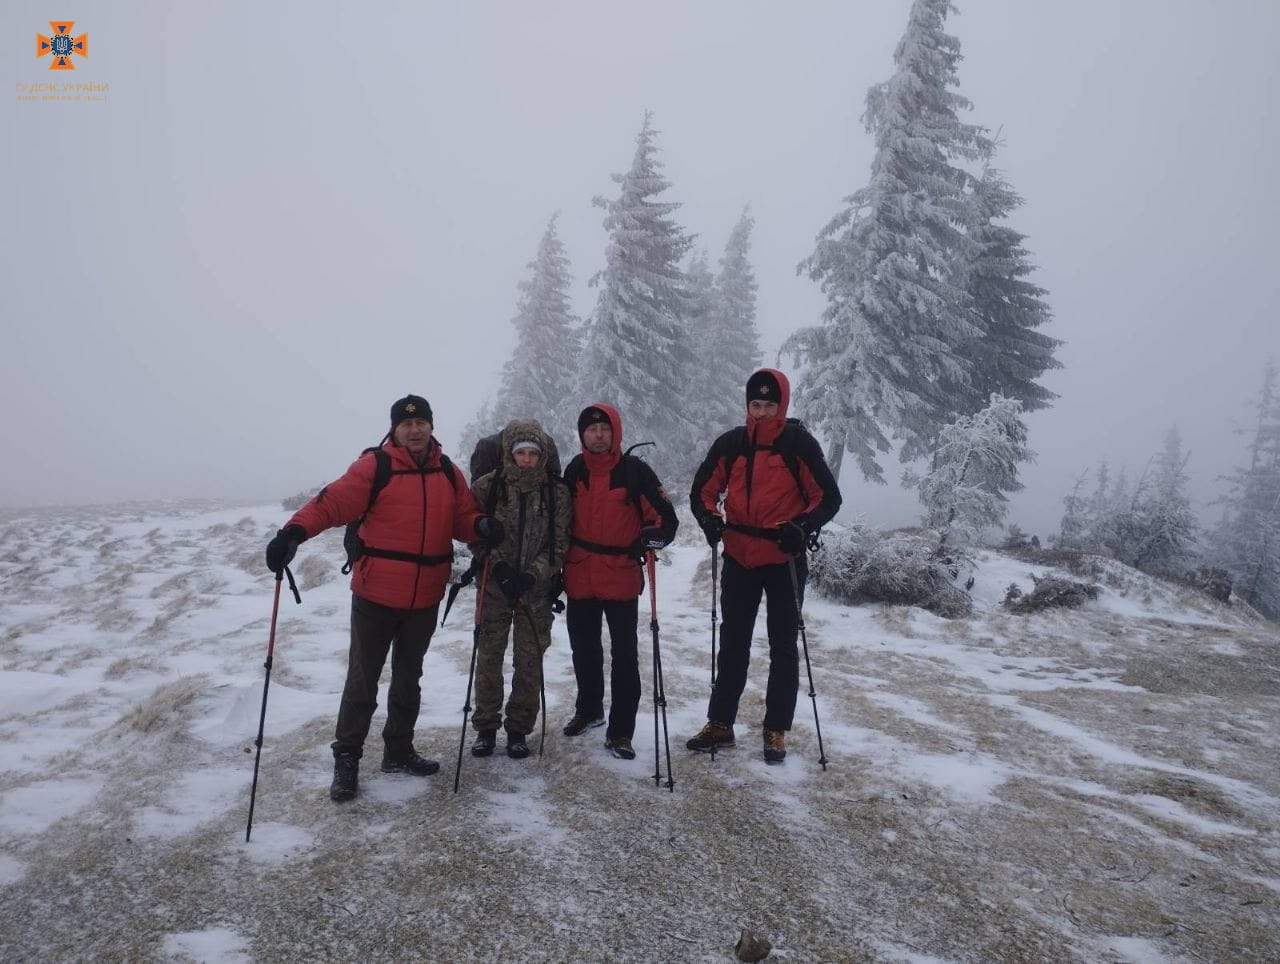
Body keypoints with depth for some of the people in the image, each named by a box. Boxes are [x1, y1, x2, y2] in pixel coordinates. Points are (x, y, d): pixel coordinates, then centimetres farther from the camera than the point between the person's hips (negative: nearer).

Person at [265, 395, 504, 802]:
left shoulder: (449, 474, 7)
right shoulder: (375, 466, -10)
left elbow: (462, 519, 9)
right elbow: (333, 501, -19)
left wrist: (482, 525, -14)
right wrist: (295, 531, -35)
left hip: (425, 599, 5)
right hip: (375, 596, -5)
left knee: (408, 679, 18)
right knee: (363, 680, 5)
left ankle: (398, 752, 34)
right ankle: (346, 759, 20)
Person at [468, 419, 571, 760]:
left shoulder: (557, 492, -3)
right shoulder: (487, 486, -5)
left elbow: (559, 544, -2)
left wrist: (533, 573, -15)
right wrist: (498, 566, -13)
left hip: (537, 588, 0)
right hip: (495, 584, 0)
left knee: (529, 661, 5)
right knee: (488, 656, 4)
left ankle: (518, 730, 20)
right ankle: (486, 727, 20)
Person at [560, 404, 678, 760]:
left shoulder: (635, 471, -9)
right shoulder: (574, 470, 4)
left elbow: (667, 519, -7)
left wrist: (651, 538, -29)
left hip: (621, 578, -4)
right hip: (580, 579, 4)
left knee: (623, 657, 1)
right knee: (584, 651, 18)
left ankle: (620, 731, 11)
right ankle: (589, 709, 39)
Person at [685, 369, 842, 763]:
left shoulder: (799, 444, -8)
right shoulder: (730, 443, 1)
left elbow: (828, 498, -6)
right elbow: (703, 490, 7)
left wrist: (801, 527, -22)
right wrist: (709, 518, -13)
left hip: (784, 560, -3)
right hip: (739, 558, 3)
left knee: (783, 647, 8)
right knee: (732, 644, 11)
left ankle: (776, 730, 19)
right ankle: (720, 723, 21)